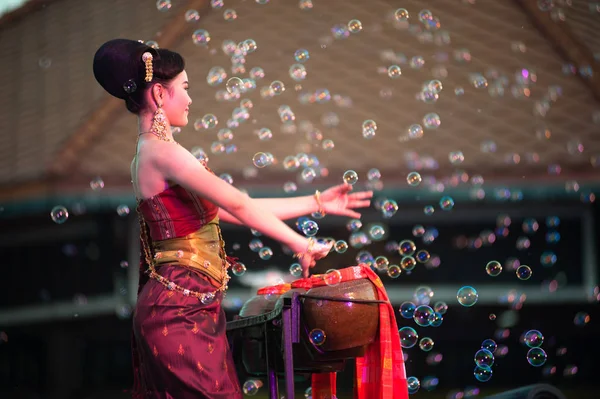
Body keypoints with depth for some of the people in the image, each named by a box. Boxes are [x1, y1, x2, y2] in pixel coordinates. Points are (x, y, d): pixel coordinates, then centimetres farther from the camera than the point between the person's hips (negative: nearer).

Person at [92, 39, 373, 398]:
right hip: (180, 310, -10)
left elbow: (233, 210, 16)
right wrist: (302, 245, -5)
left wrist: (316, 203, 16)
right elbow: (238, 206, -14)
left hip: (192, 307, 10)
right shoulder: (161, 151, -14)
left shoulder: (154, 151, 17)